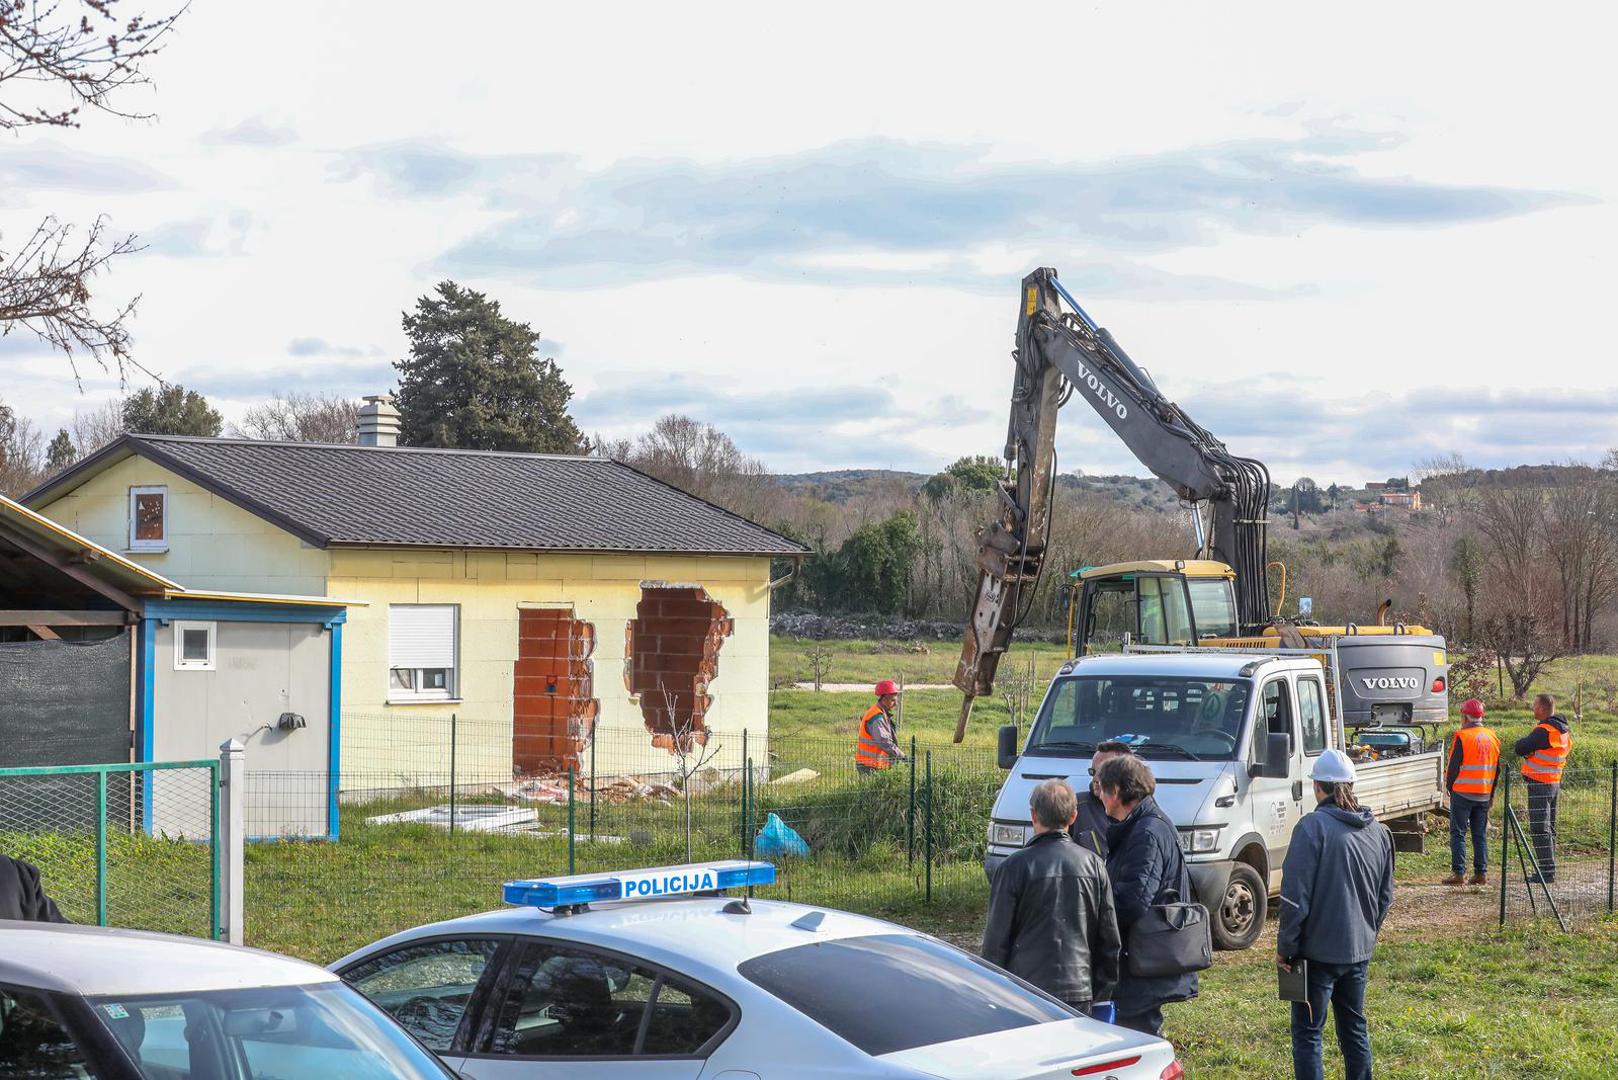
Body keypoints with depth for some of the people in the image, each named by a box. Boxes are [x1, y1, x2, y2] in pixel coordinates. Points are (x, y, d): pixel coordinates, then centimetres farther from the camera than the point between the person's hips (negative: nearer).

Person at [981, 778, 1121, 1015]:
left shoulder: (1015, 867, -7)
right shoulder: (1093, 864, 3)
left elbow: (996, 939, -4)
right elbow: (1110, 939, 8)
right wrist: (1103, 994, 15)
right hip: (1079, 992, 3)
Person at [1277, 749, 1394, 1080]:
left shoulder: (1313, 827, -16)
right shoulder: (1378, 830, 6)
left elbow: (1295, 895, -17)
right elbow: (1385, 894, 15)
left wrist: (1285, 946, -9)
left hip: (1318, 951, -6)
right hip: (1359, 951, 6)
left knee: (1307, 1034, 1)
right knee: (1354, 1028, 19)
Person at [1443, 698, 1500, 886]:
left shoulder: (1462, 737, -12)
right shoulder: (1493, 738, 9)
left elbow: (1454, 766, -12)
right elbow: (1497, 769, 14)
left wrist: (1449, 786, 3)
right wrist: (1491, 793, 20)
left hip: (1462, 792, -6)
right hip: (1484, 794, 6)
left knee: (1458, 833, -1)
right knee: (1480, 834, 10)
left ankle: (1459, 873, -6)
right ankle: (1481, 873, 9)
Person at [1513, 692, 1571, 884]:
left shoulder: (1543, 731, -20)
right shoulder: (1563, 732, 9)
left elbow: (1519, 748, -21)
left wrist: (1525, 740, 1)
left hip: (1539, 785, -9)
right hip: (1555, 782, 9)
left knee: (1539, 829, -6)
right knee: (1549, 828, 16)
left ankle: (1547, 871, -7)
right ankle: (1549, 868, 21)